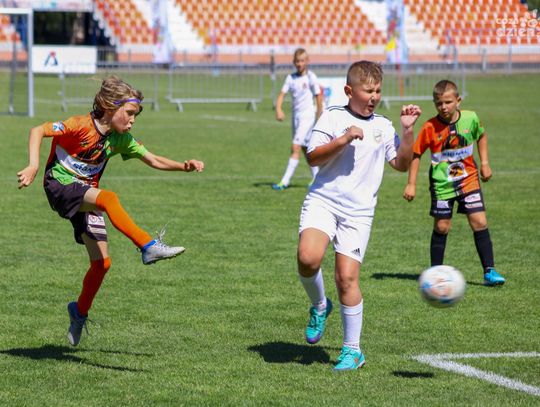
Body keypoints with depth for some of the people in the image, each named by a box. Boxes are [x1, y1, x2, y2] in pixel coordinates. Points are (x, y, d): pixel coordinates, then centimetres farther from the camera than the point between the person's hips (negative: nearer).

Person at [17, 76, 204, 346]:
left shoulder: (120, 138, 4)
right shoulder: (81, 126, -16)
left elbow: (154, 161, 10)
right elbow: (38, 131, -19)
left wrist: (183, 166, -6)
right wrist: (33, 166, -31)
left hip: (86, 196, 7)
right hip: (60, 186, -7)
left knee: (102, 262, 0)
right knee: (109, 198, -36)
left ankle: (80, 312, 23)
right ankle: (149, 247, -41)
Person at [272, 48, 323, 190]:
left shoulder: (311, 77, -7)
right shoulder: (291, 78, 5)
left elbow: (318, 96, -2)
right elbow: (282, 94, -2)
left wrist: (319, 115, 0)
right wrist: (278, 109, -20)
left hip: (307, 116, -6)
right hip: (295, 115, 6)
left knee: (295, 148, -12)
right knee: (305, 149, 13)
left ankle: (285, 181, -15)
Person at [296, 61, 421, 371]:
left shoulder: (384, 127, 12)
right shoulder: (333, 117, 2)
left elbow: (402, 164, 14)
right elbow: (313, 158, -4)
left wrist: (408, 130, 4)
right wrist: (343, 140, -16)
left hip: (358, 212, 2)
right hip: (323, 202, -1)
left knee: (347, 277, -6)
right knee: (308, 258, -27)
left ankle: (353, 350, 6)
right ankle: (319, 306, 6)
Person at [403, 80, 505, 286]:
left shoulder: (470, 118, -8)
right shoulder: (430, 127, -14)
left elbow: (481, 136, 14)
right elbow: (416, 153, -5)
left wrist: (484, 163, 8)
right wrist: (411, 184, -7)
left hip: (469, 179, 1)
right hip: (442, 184, -1)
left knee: (480, 222, -6)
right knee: (441, 227, 5)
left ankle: (489, 271, -2)